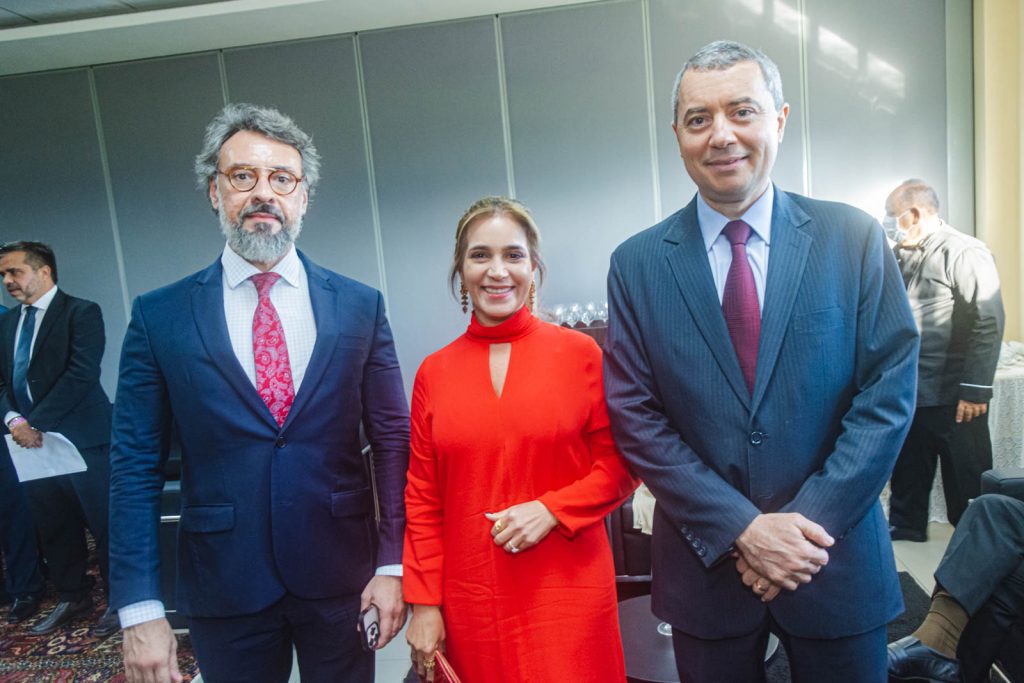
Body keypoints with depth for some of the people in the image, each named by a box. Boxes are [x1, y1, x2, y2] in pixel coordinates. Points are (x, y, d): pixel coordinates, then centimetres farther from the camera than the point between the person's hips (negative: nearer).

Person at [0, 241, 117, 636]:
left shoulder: (81, 312, -6)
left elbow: (81, 374, -16)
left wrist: (37, 422, -18)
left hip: (82, 440, -6)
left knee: (105, 524, 1)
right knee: (54, 528, 14)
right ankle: (72, 598, 29)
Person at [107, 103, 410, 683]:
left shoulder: (360, 307, -3)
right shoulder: (159, 316, -3)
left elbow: (392, 440, -1)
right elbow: (136, 466, -2)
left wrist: (392, 564, -4)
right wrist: (139, 609, -5)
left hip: (341, 580, 1)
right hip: (224, 589, 0)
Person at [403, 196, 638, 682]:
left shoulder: (580, 353, -5)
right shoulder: (433, 372, 1)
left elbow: (621, 465, 0)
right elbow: (422, 497, 5)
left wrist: (551, 509, -14)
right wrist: (424, 602, 3)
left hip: (567, 592, -1)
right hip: (470, 600, 2)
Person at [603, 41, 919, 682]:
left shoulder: (855, 238, -4)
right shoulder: (638, 264, -5)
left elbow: (889, 391, -6)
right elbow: (635, 417, -7)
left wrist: (810, 522, -13)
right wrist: (742, 528, -13)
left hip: (834, 557, 0)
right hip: (705, 564, 0)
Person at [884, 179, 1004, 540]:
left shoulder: (964, 252, -12)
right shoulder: (903, 256, 11)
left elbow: (989, 323, -17)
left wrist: (975, 390, -19)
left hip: (953, 398, -7)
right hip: (909, 392, 7)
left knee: (966, 480, 7)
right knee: (907, 470, 18)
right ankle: (905, 528, 34)